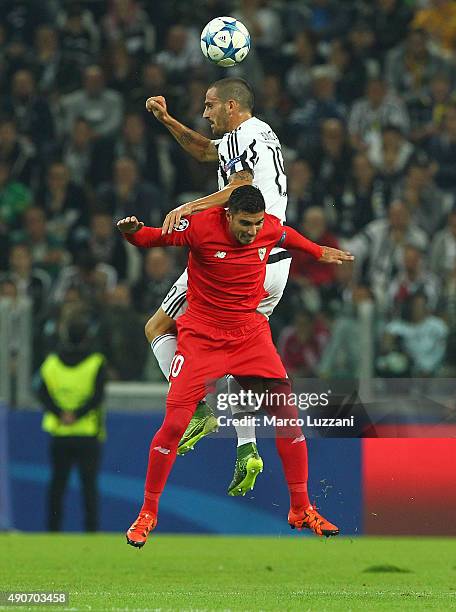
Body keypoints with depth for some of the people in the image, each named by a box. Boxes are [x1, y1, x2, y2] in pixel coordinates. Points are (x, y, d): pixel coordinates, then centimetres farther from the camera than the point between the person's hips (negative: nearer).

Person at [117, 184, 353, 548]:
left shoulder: (271, 229, -6)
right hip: (202, 336, -3)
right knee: (175, 423, -12)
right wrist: (132, 232, -31)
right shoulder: (201, 227, -17)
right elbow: (153, 238, -8)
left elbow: (288, 236, 19)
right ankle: (148, 514, 6)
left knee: (288, 412, -5)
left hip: (251, 333, 4)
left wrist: (319, 252, 36)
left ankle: (301, 510, 9)